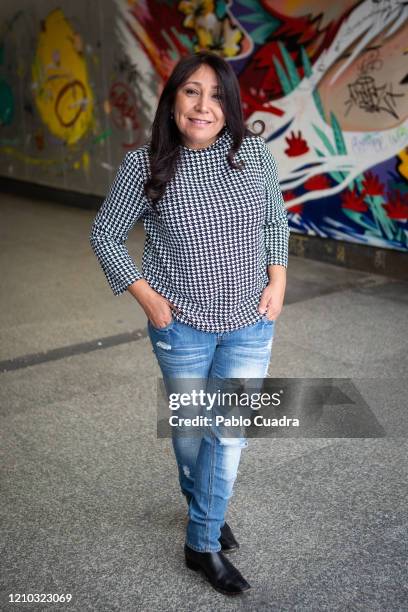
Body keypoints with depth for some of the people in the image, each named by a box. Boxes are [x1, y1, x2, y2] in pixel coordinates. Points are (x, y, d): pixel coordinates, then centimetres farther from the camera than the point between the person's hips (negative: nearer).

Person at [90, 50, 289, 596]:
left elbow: (276, 220, 8)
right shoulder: (145, 164, -12)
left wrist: (277, 280, -2)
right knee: (190, 427, 16)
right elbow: (105, 234, -2)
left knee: (229, 433, 8)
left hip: (251, 324, 2)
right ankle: (204, 507, 46)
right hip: (182, 325, -1)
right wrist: (147, 296, -8)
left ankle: (204, 543, 30)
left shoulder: (255, 153, -7)